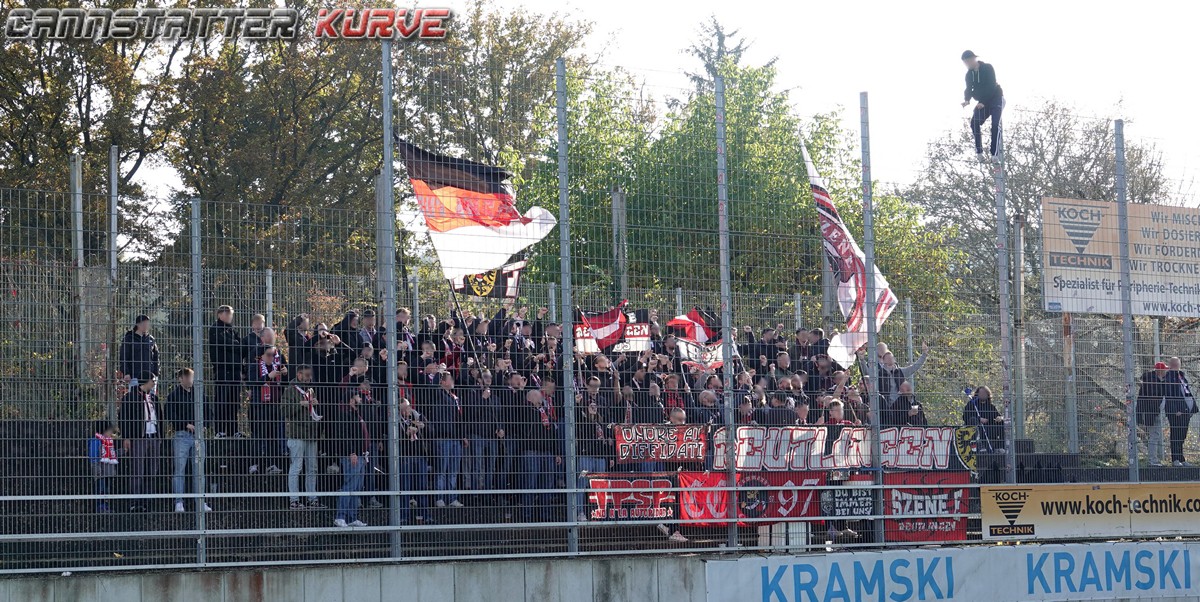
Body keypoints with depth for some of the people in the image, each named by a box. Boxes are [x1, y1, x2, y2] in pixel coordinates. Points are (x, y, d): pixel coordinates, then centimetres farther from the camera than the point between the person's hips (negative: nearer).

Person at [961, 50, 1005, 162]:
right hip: (983, 102, 5)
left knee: (995, 124, -20)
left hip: (995, 99, -5)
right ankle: (979, 153, -15)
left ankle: (994, 154, -23)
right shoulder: (969, 74, 2)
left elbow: (991, 86, -22)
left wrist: (983, 102, -29)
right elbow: (968, 89, -2)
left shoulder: (988, 68, -16)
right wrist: (967, 100, -25)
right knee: (974, 123, -15)